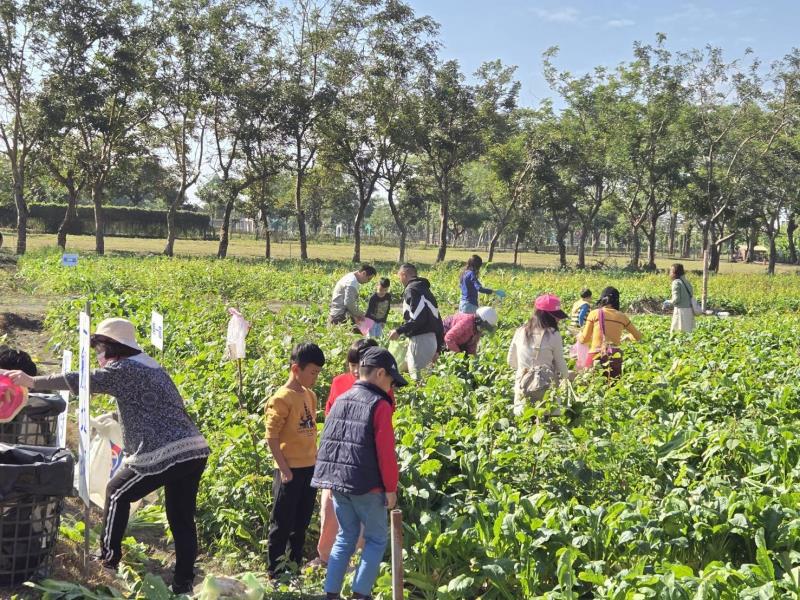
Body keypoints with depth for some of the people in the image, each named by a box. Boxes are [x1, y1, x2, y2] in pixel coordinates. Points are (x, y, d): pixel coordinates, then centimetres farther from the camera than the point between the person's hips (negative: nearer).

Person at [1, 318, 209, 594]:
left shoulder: (124, 368, -5)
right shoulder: (151, 367, 23)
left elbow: (82, 381, -9)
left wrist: (32, 381, -3)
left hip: (164, 453, -8)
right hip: (195, 450, 8)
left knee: (117, 493, 14)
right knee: (182, 519, 12)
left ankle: (109, 559, 20)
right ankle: (184, 584, 13)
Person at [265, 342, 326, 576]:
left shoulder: (311, 396, 9)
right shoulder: (282, 399, -15)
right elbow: (271, 437, -16)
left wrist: (316, 458, 14)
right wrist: (284, 469, -17)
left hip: (310, 468, 8)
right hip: (290, 470, -8)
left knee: (301, 522, 16)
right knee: (282, 524, 2)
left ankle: (296, 565, 28)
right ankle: (275, 572, 12)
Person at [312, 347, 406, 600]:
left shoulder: (340, 400, 11)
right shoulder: (379, 405, -11)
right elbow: (385, 451, -14)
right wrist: (391, 488, -7)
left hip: (336, 481, 7)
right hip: (366, 485, -7)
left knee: (346, 536, 17)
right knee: (377, 538, 7)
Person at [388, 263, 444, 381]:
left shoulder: (411, 290, -8)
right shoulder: (425, 290, 21)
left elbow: (418, 318, -21)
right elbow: (438, 320, 20)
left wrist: (399, 331, -11)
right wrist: (437, 348, 23)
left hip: (420, 340, -9)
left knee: (417, 378, -6)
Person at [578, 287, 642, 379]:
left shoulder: (595, 314, 1)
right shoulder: (622, 316, 8)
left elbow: (584, 339, 5)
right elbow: (638, 337, 20)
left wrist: (579, 336, 27)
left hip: (597, 357, -2)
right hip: (615, 357, 2)